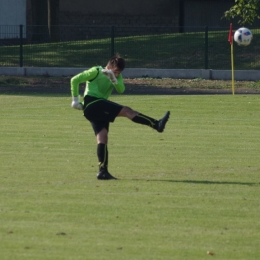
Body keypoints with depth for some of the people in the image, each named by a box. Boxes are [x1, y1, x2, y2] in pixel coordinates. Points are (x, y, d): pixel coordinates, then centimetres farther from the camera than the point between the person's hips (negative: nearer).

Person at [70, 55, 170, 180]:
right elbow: (75, 80, -1)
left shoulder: (116, 77, 16)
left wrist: (114, 79, -21)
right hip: (92, 103, -8)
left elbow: (121, 89, -4)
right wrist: (75, 99, -1)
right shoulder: (96, 72, -2)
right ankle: (157, 125, -27)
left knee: (102, 137, -1)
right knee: (126, 111, -19)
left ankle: (103, 171, -5)